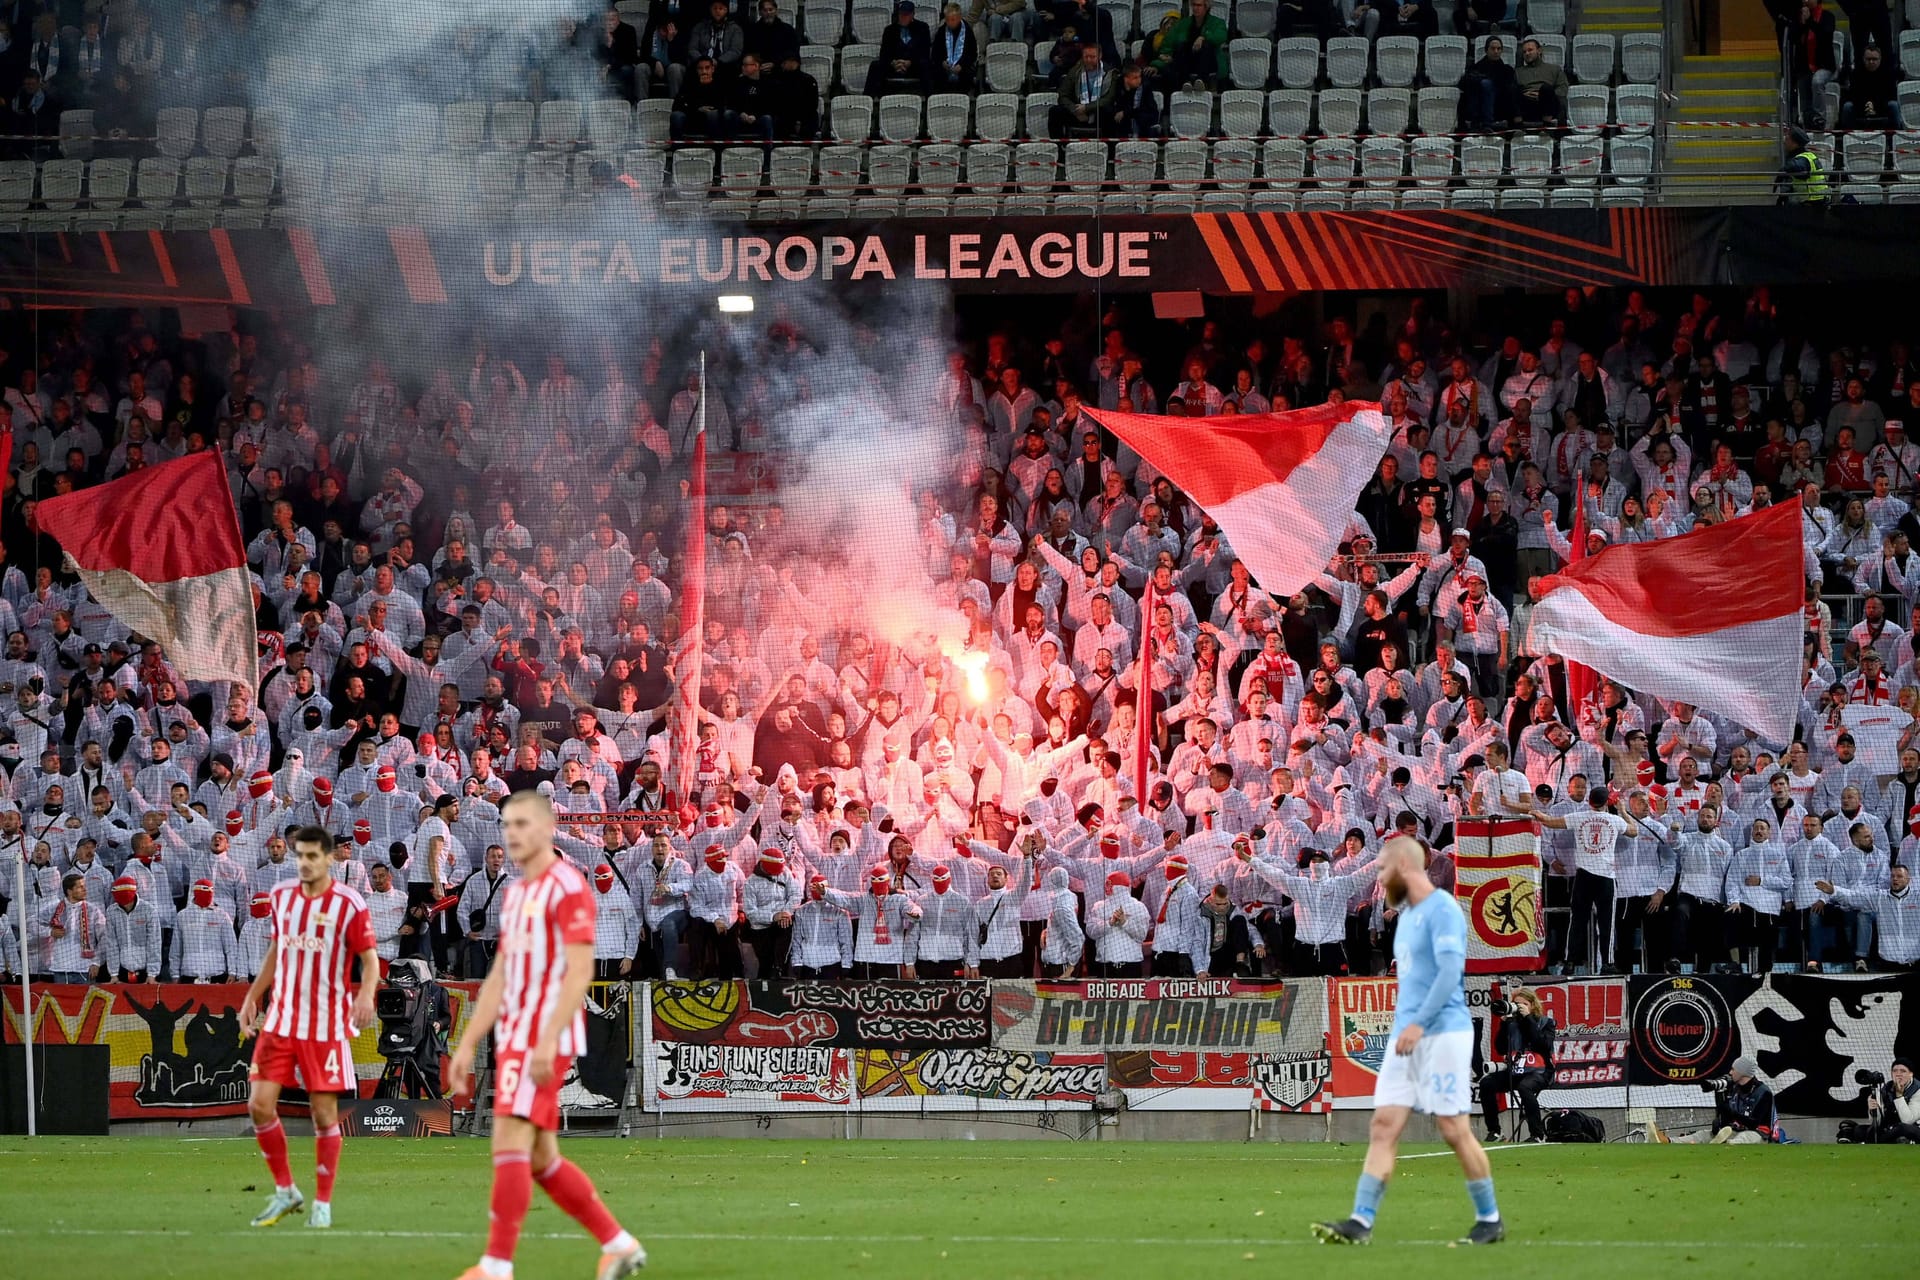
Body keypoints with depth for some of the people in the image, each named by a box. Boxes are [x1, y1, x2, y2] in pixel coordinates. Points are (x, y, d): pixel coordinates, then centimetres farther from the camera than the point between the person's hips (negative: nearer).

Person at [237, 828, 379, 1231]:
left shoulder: (350, 905, -8)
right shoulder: (281, 896, 7)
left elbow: (369, 958, -7)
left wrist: (366, 994, -26)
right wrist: (253, 996, 19)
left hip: (327, 1026, -5)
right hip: (280, 1020, 5)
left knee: (324, 1113, -2)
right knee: (259, 1104, -3)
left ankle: (322, 1203, 10)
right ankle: (284, 1191, 13)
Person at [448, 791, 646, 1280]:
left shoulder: (567, 886, -10)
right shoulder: (516, 892, 18)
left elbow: (580, 970, -18)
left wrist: (547, 1039, -26)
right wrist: (467, 1046, 18)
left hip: (544, 1040, -9)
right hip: (514, 1038, 9)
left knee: (510, 1142, -14)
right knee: (540, 1157, 9)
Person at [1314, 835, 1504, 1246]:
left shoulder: (1442, 909, -10)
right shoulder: (1407, 915, 19)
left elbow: (1450, 970, -20)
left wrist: (1419, 1023, -25)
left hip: (1442, 1034, -9)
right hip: (1407, 1037, 9)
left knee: (1454, 1129, -5)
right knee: (1383, 1126, -2)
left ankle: (1490, 1220, 7)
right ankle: (1361, 1221, -8)